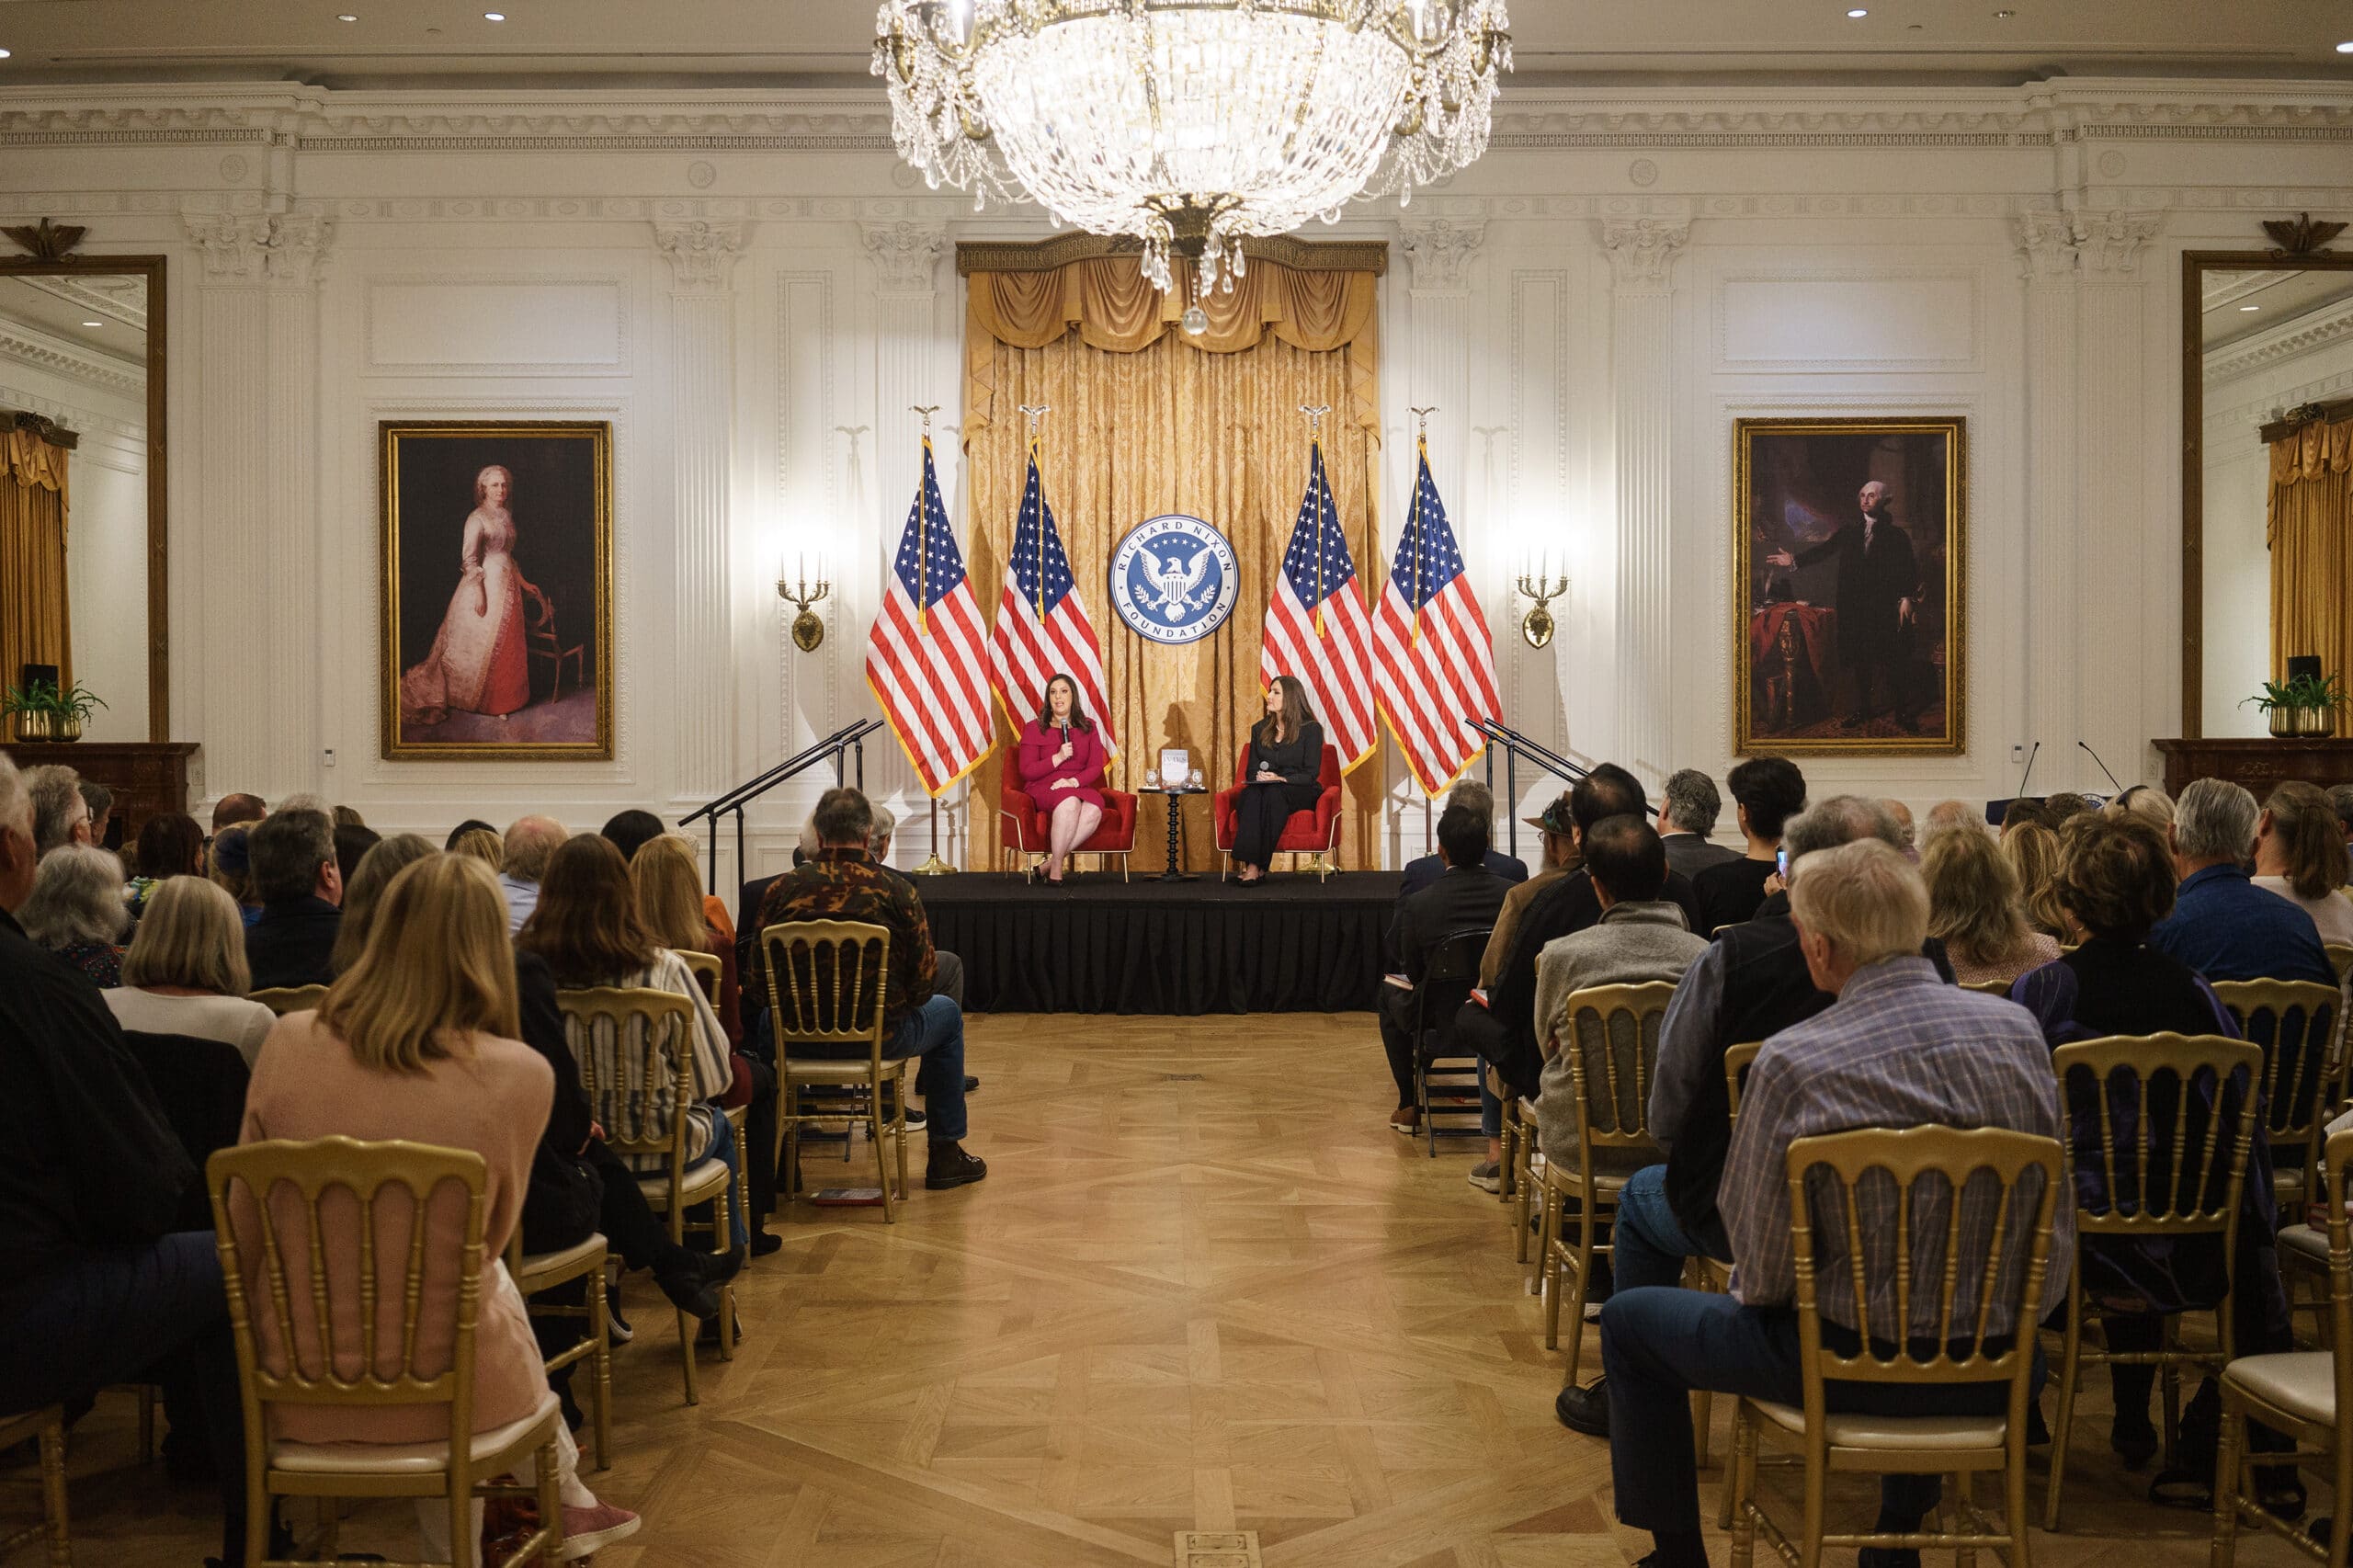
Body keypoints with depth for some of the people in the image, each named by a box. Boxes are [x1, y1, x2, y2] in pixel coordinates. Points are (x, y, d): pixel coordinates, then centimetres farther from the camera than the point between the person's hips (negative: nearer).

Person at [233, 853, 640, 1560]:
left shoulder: (289, 1043, -10)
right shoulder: (518, 1075, -16)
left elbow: (243, 1232, 3)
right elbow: (489, 1242, 1)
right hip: (443, 1389, -2)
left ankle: (560, 1501, 43)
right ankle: (560, 1497, 45)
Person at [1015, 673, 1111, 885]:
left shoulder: (1088, 727, 14)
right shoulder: (1034, 728, 6)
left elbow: (1096, 767, 6)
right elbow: (1026, 771, 0)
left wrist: (1074, 781, -14)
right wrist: (1058, 758, -12)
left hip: (1079, 787, 3)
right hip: (1042, 789, -3)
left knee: (1094, 809, -35)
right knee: (1069, 801, -39)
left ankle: (1051, 861, -26)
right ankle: (1056, 866, -28)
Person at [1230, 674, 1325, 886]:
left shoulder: (1311, 729, 1)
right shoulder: (1260, 729, 15)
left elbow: (1311, 774, -6)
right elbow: (1251, 770, 15)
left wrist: (1280, 779, -21)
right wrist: (1258, 778, -9)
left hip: (1300, 792, -3)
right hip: (1262, 789, 3)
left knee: (1273, 793, -39)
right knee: (1252, 794, -35)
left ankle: (1258, 866, -42)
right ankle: (1251, 864, -47)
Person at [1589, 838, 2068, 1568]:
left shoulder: (1794, 1061, -22)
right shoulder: (2018, 1029, -7)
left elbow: (1761, 1269, -14)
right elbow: (2054, 1224, 3)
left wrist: (1757, 1286, 8)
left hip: (1850, 1363, -5)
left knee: (1629, 1321, 16)